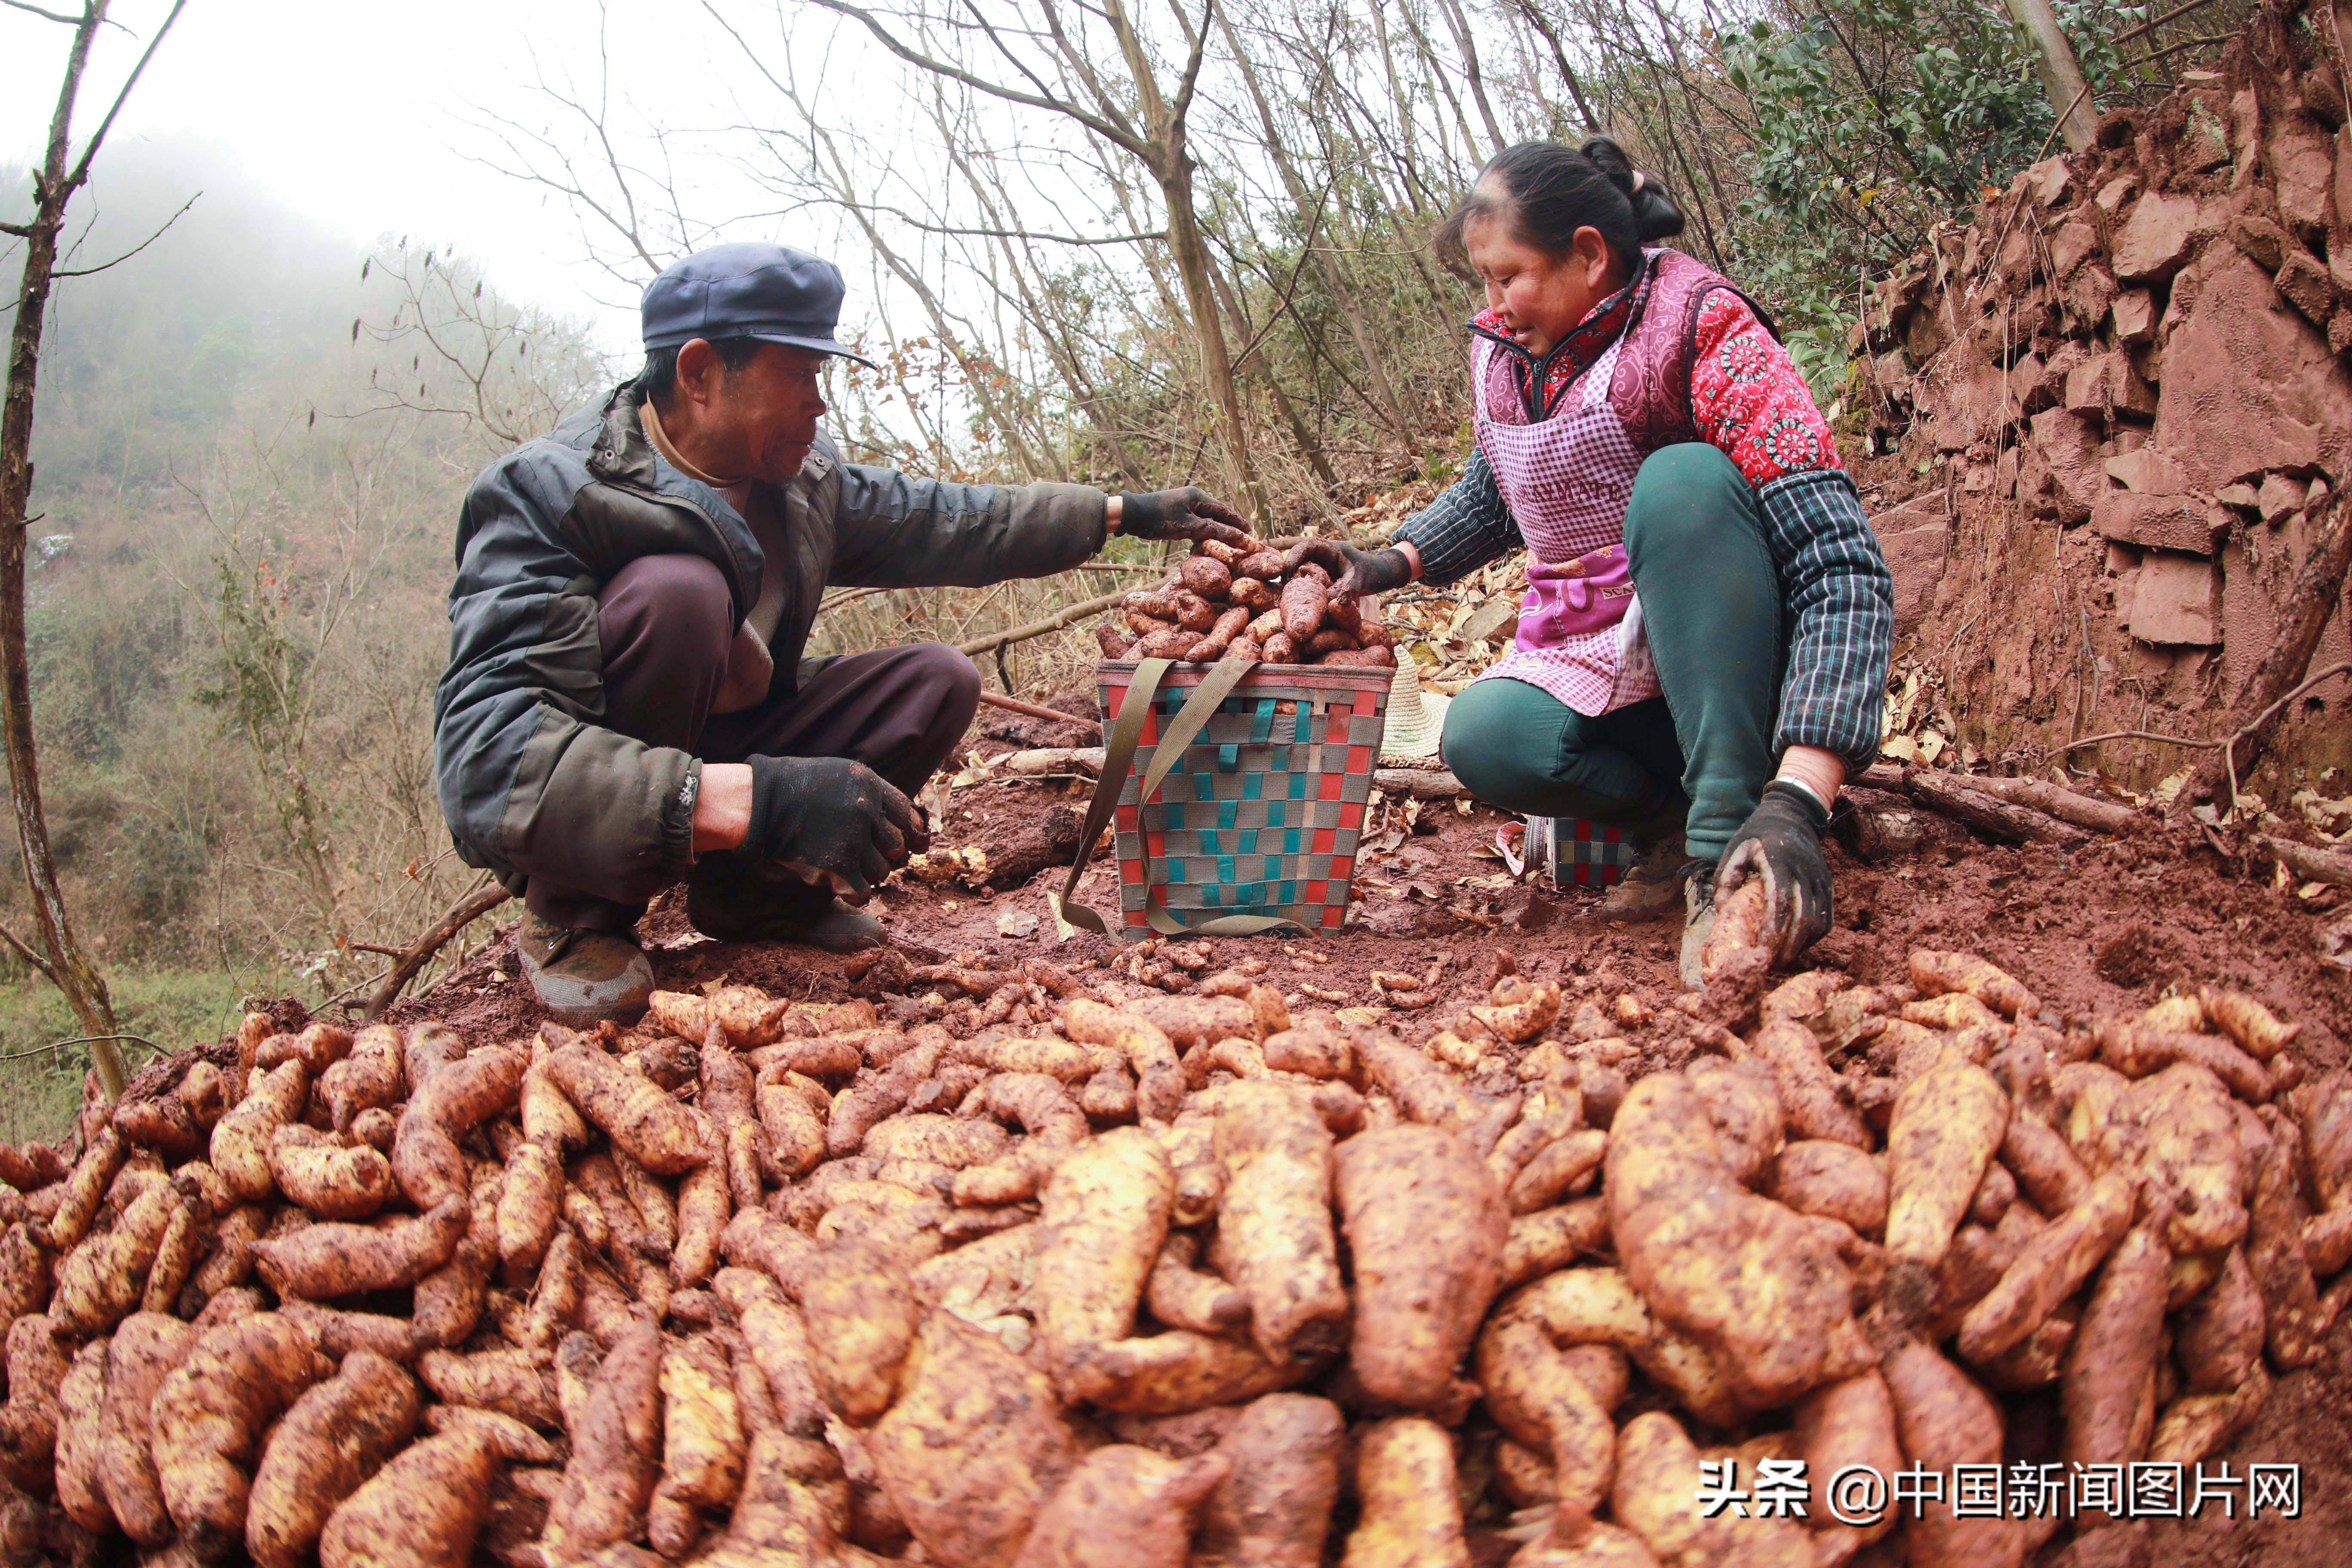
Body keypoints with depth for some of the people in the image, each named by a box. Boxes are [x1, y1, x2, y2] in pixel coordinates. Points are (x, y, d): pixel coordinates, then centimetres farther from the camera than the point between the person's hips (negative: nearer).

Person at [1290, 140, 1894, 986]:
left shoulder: (1701, 327, -19)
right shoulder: (1500, 349, 1)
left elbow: (1842, 564, -30)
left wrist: (1794, 805, -43)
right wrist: (1392, 562, 2)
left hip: (1735, 668, -4)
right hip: (1591, 672, 5)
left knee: (1682, 475, -34)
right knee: (1482, 736, -29)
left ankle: (1728, 838, -31)